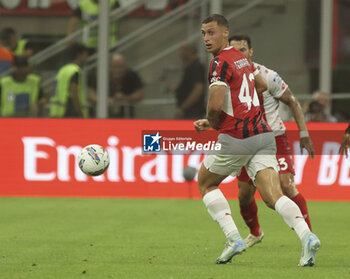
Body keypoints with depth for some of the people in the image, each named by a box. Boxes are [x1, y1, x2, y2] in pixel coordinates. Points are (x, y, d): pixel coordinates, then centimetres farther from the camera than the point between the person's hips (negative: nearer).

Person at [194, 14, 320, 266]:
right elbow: (262, 85, 34)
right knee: (272, 195, -3)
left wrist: (211, 123, 0)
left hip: (236, 138, -7)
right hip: (263, 134, 7)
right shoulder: (242, 58, 16)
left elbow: (215, 105, -21)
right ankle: (306, 236, -27)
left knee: (205, 183, 16)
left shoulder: (221, 63, -11)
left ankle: (233, 239, 4)